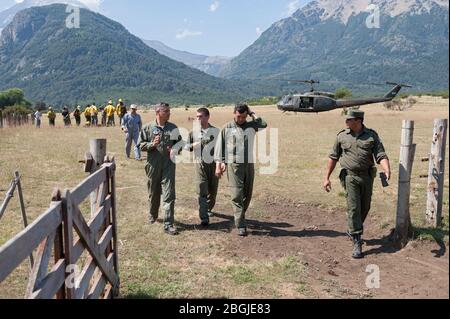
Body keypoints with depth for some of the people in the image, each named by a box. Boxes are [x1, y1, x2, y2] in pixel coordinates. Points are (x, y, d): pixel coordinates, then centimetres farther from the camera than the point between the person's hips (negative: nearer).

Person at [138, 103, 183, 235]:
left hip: (169, 165, 0)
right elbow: (140, 145, 1)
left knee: (169, 195, -5)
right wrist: (152, 144, -16)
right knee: (153, 193, 15)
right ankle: (153, 215, 40)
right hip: (153, 165, 0)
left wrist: (176, 150, -8)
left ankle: (168, 224, -1)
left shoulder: (173, 128, 5)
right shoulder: (148, 128, 0)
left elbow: (179, 143, 14)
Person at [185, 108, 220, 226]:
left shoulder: (216, 131, 2)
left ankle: (208, 209, 35)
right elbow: (186, 146, 11)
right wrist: (193, 145, -10)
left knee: (212, 190, 11)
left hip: (213, 163, 1)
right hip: (199, 164, 0)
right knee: (202, 192, -7)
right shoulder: (193, 132, 5)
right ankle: (204, 218, -8)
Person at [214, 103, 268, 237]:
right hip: (234, 165, -3)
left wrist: (252, 114, 3)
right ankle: (241, 226, -7)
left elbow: (263, 124, -9)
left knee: (247, 194, 10)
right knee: (237, 195, -8)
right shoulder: (227, 128, 3)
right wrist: (219, 165, -3)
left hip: (249, 164, 4)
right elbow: (220, 147, 3)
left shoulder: (251, 126, 10)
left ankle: (240, 216, 29)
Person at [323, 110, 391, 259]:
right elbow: (333, 157, 6)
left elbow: (381, 156, -5)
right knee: (353, 208, -8)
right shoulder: (342, 136, 2)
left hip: (367, 176, 2)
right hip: (350, 176, -2)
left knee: (365, 208, 13)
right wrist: (327, 177, 3)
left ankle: (353, 231, 38)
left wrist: (387, 170, -25)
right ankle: (357, 243, -6)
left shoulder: (372, 136, 0)